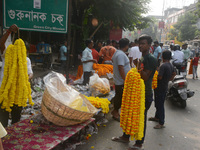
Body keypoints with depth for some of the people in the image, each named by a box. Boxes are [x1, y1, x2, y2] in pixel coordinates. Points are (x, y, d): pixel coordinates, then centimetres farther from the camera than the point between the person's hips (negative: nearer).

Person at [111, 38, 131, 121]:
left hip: (119, 80, 10)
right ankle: (115, 113, 17)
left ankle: (115, 111, 30)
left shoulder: (117, 52, 10)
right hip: (121, 81, -10)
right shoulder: (121, 55, -22)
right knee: (119, 97, 2)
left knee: (119, 96, 18)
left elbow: (112, 59, 28)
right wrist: (124, 80, -25)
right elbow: (121, 68, -27)